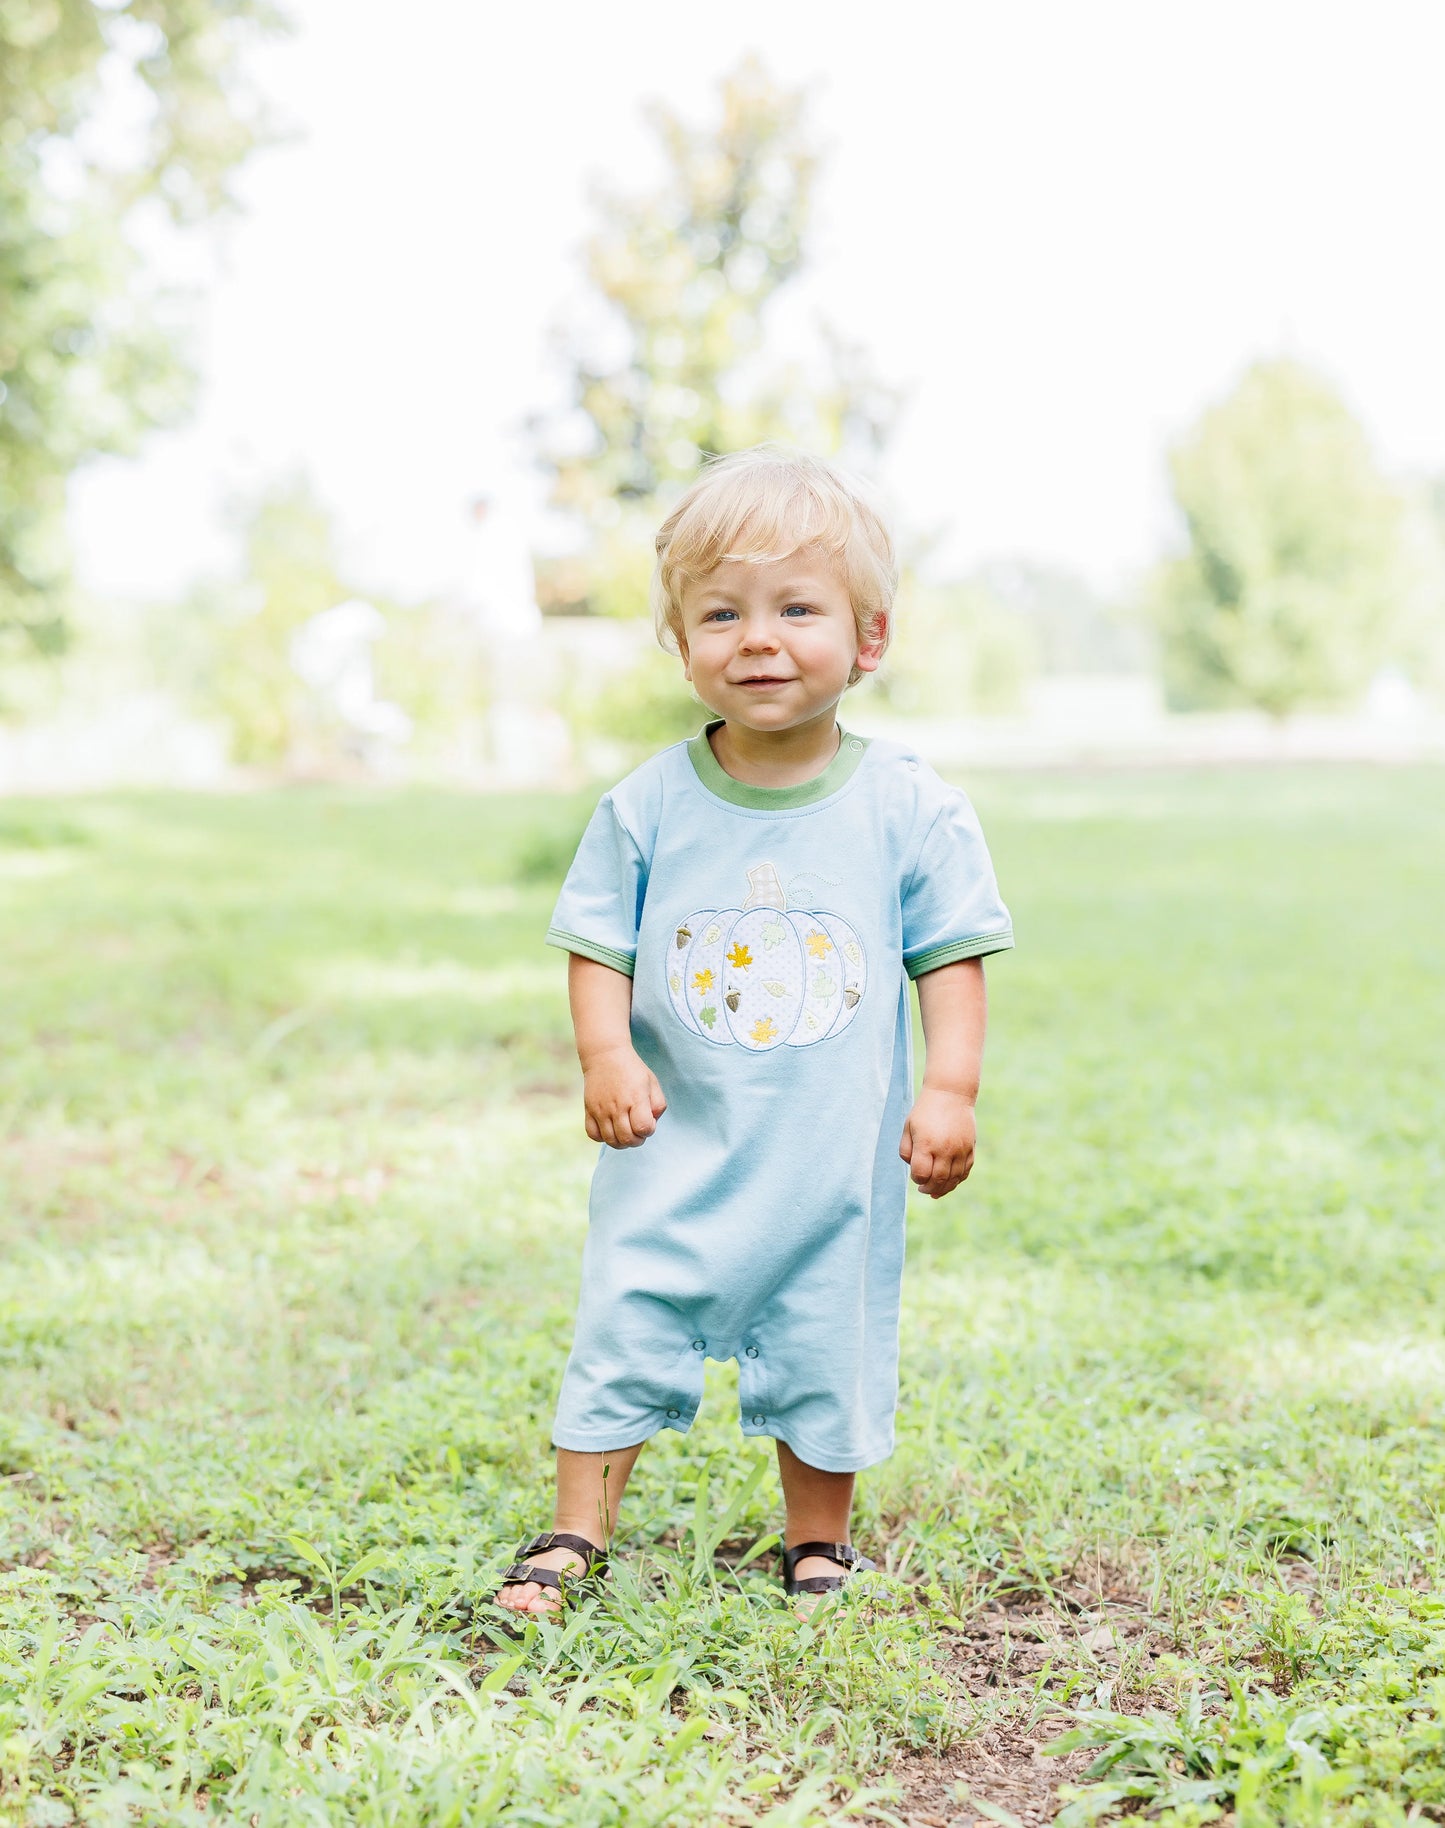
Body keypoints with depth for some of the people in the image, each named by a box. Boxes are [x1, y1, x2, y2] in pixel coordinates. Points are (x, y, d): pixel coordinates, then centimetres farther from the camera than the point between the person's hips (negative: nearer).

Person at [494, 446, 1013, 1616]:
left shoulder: (910, 810, -6)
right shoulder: (647, 808, -3)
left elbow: (951, 958, -2)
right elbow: (597, 944, 0)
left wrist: (951, 1088, -12)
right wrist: (606, 1054, -16)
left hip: (835, 1157, 0)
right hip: (677, 1151, 1)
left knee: (826, 1353, 11)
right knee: (625, 1330, 4)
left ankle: (819, 1544, 33)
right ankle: (575, 1538, 21)